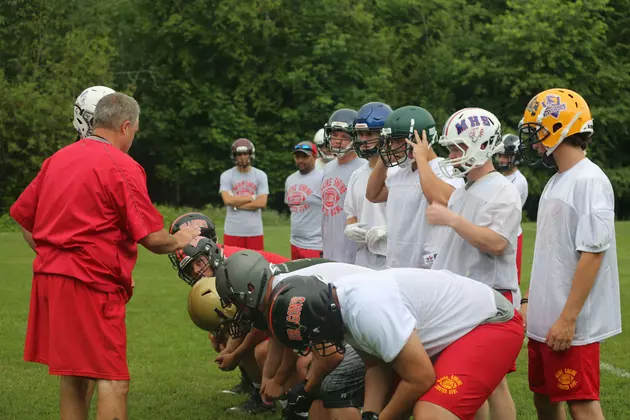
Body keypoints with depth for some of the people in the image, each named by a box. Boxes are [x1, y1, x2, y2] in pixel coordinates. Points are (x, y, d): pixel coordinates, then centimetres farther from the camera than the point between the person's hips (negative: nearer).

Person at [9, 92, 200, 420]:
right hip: (91, 283, -8)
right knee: (113, 380, -2)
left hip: (49, 277, 8)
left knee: (72, 375, 18)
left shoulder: (57, 159, 12)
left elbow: (23, 215, 17)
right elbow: (151, 239, -12)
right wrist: (180, 240, 8)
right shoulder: (122, 168, -10)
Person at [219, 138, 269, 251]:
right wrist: (252, 197, -5)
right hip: (232, 231, -1)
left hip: (255, 231, 1)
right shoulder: (227, 176, 3)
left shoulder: (260, 175, 5)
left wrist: (236, 204, -7)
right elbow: (227, 200, -11)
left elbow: (262, 203, -5)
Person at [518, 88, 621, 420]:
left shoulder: (589, 181, -16)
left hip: (571, 324, -9)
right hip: (545, 319, 9)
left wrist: (568, 319, -21)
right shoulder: (556, 182, 12)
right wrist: (531, 302, 19)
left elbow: (592, 254, -20)